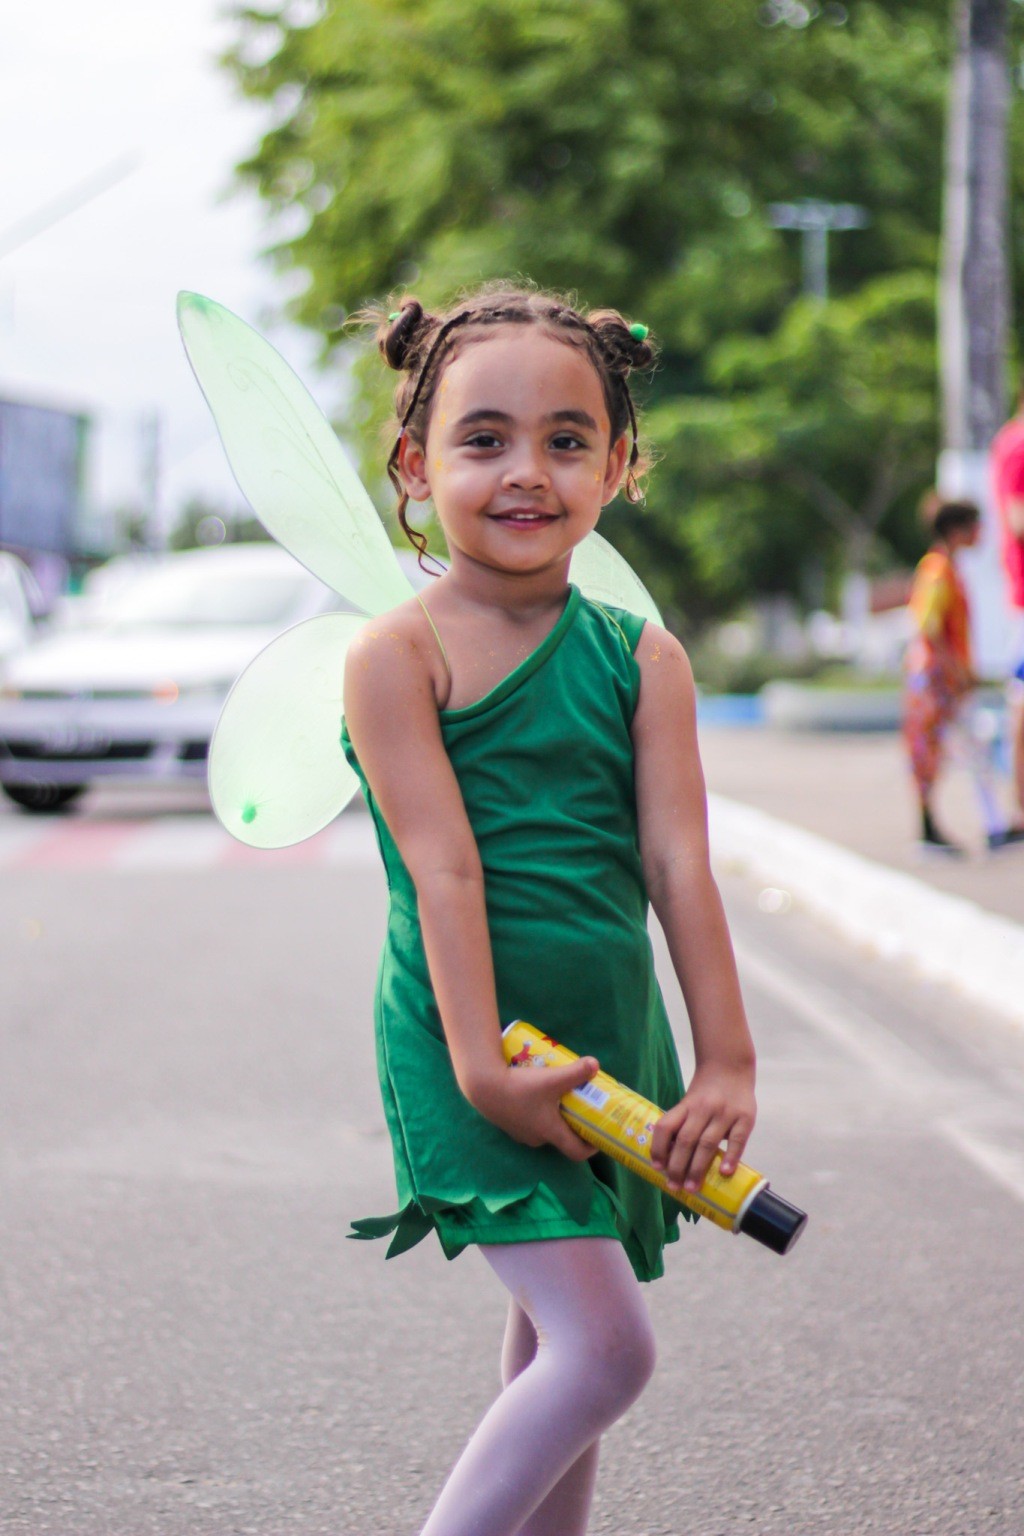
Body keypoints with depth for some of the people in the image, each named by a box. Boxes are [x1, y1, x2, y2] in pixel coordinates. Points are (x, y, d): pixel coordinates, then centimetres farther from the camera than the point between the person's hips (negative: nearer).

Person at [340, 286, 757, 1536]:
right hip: (468, 1050, -6)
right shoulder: (399, 656, -9)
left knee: (553, 1354, 14)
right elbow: (445, 868, -16)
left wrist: (725, 1060, -8)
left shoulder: (642, 660, 5)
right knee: (605, 1344, -15)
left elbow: (677, 863, -2)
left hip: (612, 1047, 6)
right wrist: (483, 1063, -21)